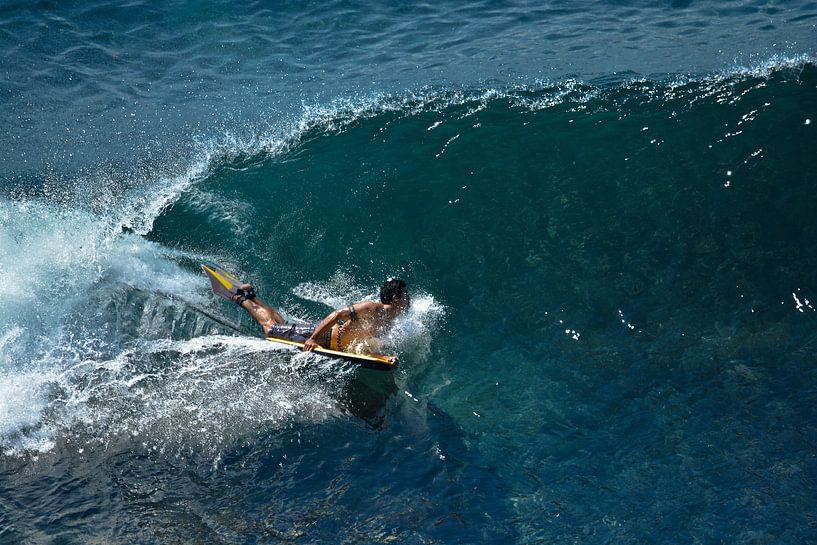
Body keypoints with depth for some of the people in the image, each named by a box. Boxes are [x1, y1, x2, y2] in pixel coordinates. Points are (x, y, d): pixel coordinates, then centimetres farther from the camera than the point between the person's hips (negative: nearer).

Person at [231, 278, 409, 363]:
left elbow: (365, 350, 1)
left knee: (282, 324, 23)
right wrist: (313, 339, -36)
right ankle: (241, 299, 25)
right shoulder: (372, 308, -29)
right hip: (322, 334, -7)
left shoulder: (388, 323, -3)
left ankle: (251, 296, 38)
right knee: (270, 327, 7)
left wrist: (385, 357, -18)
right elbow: (338, 314, -31)